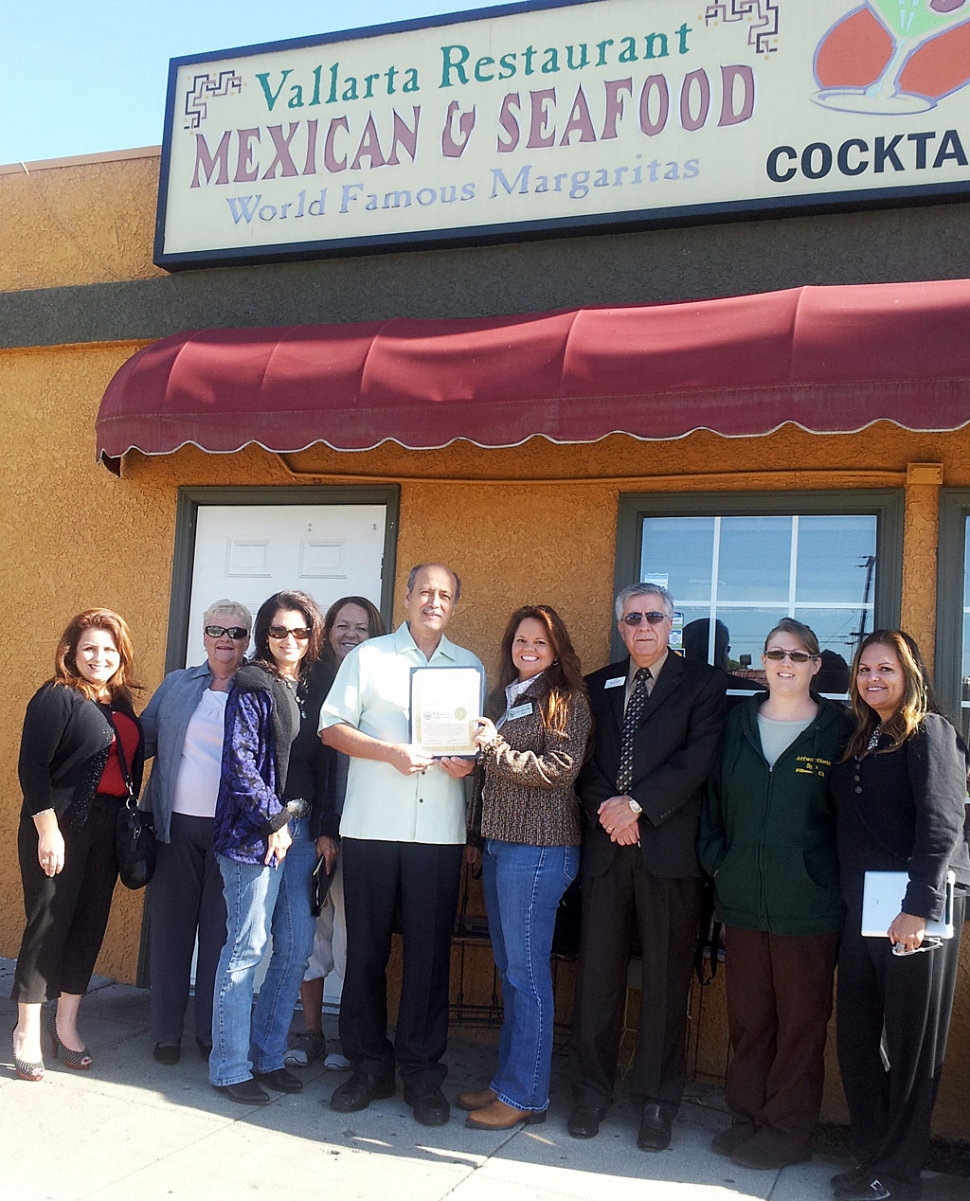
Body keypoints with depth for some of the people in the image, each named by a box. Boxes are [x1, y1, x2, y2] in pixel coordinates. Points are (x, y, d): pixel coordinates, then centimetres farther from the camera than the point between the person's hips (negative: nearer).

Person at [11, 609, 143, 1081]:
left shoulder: (121, 706, 12)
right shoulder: (56, 698, -8)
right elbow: (32, 767, -13)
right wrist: (48, 830, -18)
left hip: (107, 829, 7)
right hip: (59, 827, -6)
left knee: (90, 923, 10)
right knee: (48, 923, 0)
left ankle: (66, 1023, 23)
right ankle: (27, 1030, 14)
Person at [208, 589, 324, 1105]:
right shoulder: (252, 686, -4)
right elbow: (240, 759, -11)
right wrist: (274, 820, -12)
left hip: (300, 827, 7)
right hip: (256, 827, -7)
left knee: (297, 945, 8)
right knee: (247, 946, -4)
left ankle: (267, 1055, 21)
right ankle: (229, 1067, 7)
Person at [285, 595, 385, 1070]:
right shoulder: (313, 685, 6)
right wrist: (316, 828, -6)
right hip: (316, 825, 2)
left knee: (354, 929, 2)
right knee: (311, 923, 7)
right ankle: (310, 1032, 20)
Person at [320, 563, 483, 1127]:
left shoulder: (470, 666, 13)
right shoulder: (369, 657, 7)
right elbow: (332, 727, 2)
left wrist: (469, 760, -5)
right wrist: (390, 752, -12)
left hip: (441, 831, 1)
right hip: (371, 825, -1)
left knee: (430, 952, 2)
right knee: (367, 948, 4)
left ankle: (423, 1070, 14)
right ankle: (370, 1064, 18)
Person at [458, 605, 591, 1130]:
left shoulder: (567, 701, -6)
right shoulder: (501, 697, 17)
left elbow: (559, 770, -15)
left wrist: (495, 747, -15)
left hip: (538, 846, -8)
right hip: (498, 841, 8)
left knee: (526, 971, -3)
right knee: (508, 968, 14)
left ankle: (525, 1095, 7)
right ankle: (507, 1079, 24)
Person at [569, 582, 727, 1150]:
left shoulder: (703, 682, 4)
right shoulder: (598, 685, 16)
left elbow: (698, 758, -7)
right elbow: (585, 761, 11)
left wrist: (637, 804, -13)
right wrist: (606, 808, -7)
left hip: (669, 845, -3)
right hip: (607, 845, 3)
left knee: (666, 977, 3)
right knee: (598, 971, 6)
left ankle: (659, 1101, 17)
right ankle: (592, 1091, 20)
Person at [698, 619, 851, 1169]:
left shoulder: (838, 728, -2)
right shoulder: (739, 722, 8)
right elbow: (715, 798, 11)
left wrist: (838, 881, -6)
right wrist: (715, 860, 3)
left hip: (809, 905, -3)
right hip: (744, 898, 3)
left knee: (802, 1020, 6)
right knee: (748, 1016, 12)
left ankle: (786, 1133, 19)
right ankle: (746, 1119, 26)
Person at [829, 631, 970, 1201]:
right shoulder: (859, 741, 17)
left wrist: (919, 907, -21)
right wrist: (850, 900, 8)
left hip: (915, 908, -7)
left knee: (911, 1042, 3)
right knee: (857, 1034, 7)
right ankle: (872, 1154, 19)